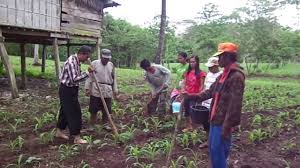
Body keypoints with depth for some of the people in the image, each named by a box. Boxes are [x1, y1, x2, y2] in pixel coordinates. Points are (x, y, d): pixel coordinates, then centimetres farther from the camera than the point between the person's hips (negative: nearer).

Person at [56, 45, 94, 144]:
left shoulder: (77, 61, 7)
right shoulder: (71, 62, -24)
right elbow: (74, 80, -31)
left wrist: (88, 73, 2)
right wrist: (87, 73, -28)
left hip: (71, 90, 10)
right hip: (67, 90, -10)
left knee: (65, 111, 19)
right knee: (74, 113, -5)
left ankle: (59, 132, 33)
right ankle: (76, 138, 4)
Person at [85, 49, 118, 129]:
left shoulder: (111, 65, 9)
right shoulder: (94, 63, -3)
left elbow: (114, 78, 14)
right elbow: (89, 77, -2)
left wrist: (115, 89, 12)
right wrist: (87, 88, -6)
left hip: (108, 92, 3)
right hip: (96, 91, -3)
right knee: (94, 109, 3)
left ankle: (105, 124, 25)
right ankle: (92, 125, 17)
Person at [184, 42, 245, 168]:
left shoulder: (236, 76, -19)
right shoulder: (223, 75, 12)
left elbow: (234, 105, -23)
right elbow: (210, 92, 15)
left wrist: (227, 127, -22)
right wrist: (191, 96, 6)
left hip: (223, 122, -9)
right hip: (215, 119, 9)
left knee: (218, 151, 1)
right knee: (213, 149, 19)